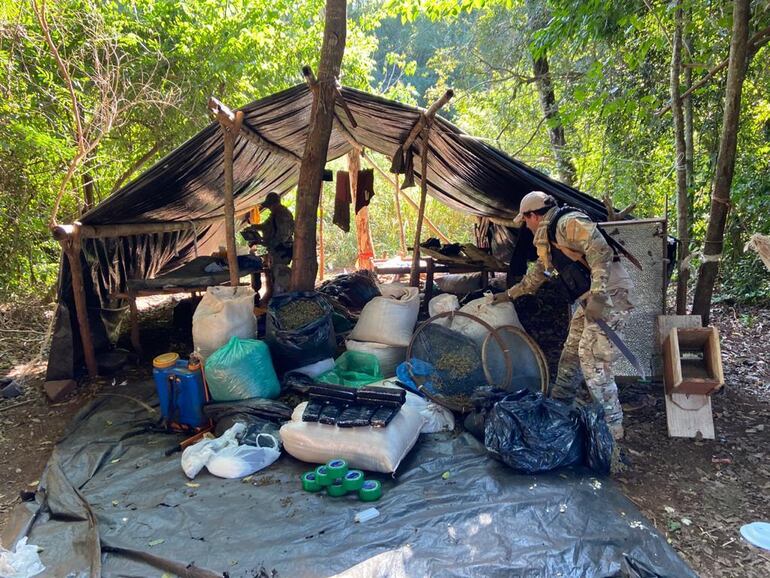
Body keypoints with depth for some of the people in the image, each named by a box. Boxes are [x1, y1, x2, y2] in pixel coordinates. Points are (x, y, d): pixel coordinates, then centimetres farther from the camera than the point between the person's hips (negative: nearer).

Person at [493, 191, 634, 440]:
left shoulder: (569, 223, -13)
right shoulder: (548, 236, 20)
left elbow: (600, 250, -25)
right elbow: (537, 273, 33)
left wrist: (598, 295, -31)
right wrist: (510, 294, 39)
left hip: (608, 295, -10)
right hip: (590, 299, 10)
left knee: (593, 360, -12)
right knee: (571, 353, 16)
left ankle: (612, 425, -3)